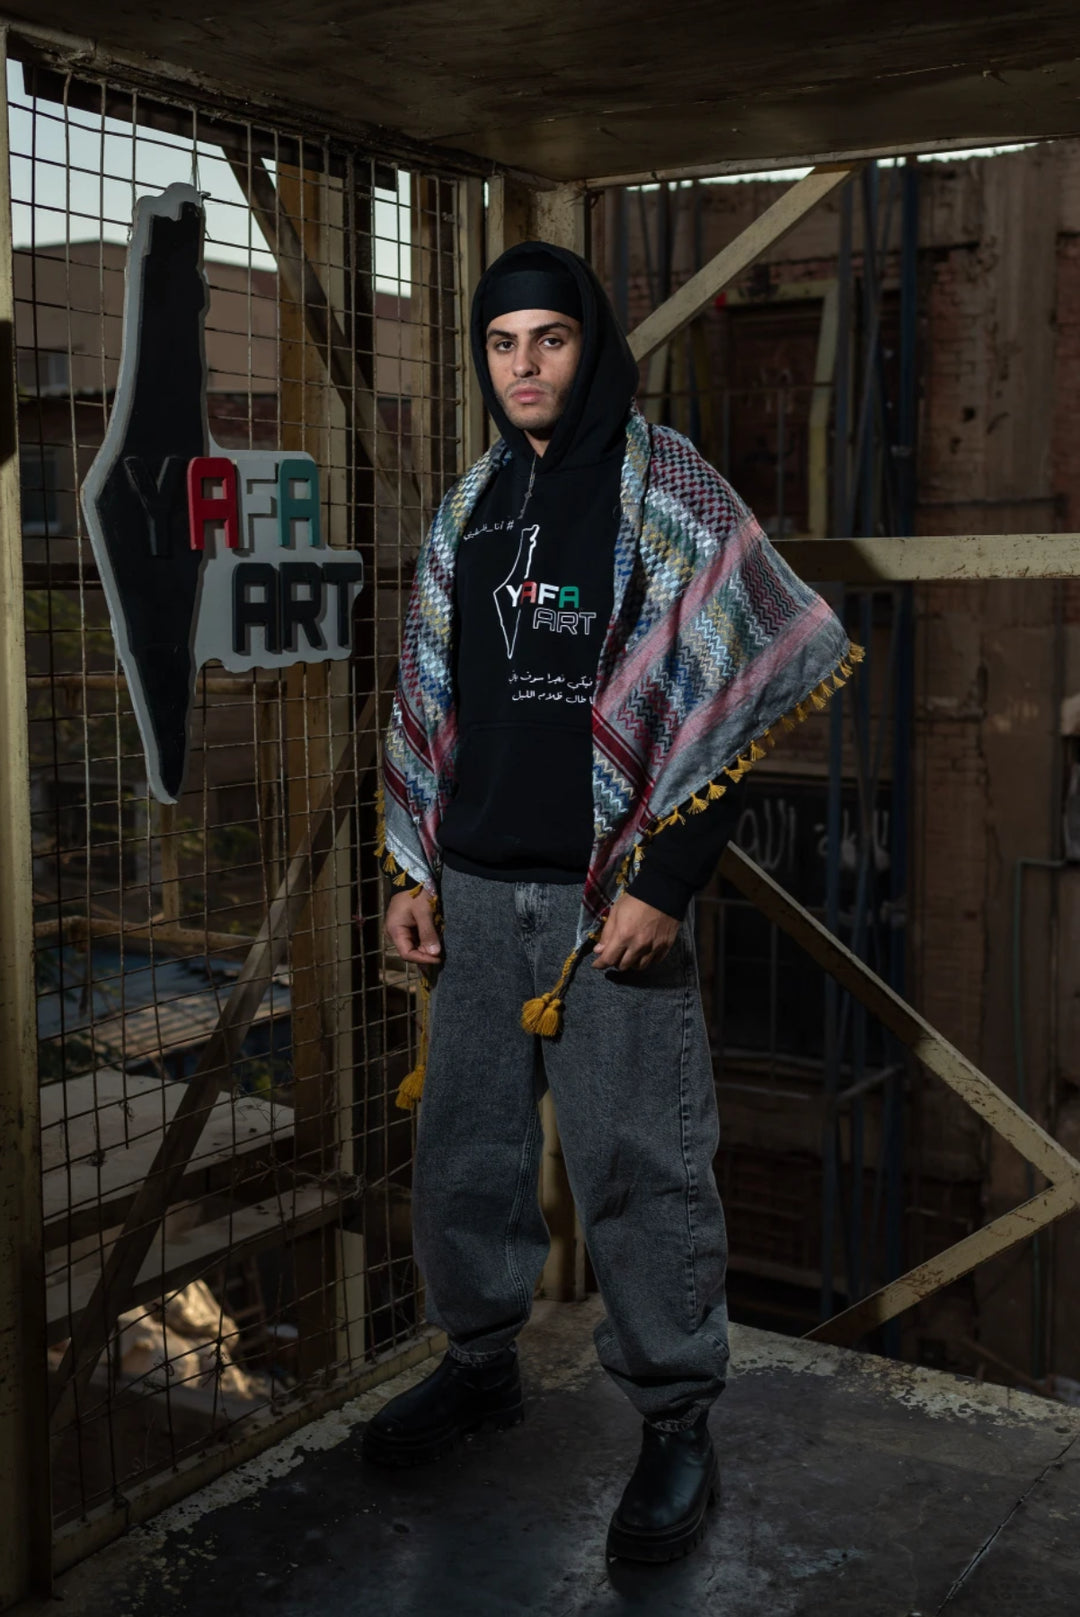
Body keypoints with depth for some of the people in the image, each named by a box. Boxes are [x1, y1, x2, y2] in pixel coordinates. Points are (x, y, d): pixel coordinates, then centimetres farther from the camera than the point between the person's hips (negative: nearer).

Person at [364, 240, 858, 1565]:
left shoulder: (668, 492, -4)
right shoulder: (470, 507, 13)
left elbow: (733, 694, -9)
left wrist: (665, 880, -13)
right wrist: (413, 869, 11)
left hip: (611, 897, -5)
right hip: (475, 894, 6)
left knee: (638, 1166, -2)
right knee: (461, 1144, 13)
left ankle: (677, 1425, 15)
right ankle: (480, 1362, 34)